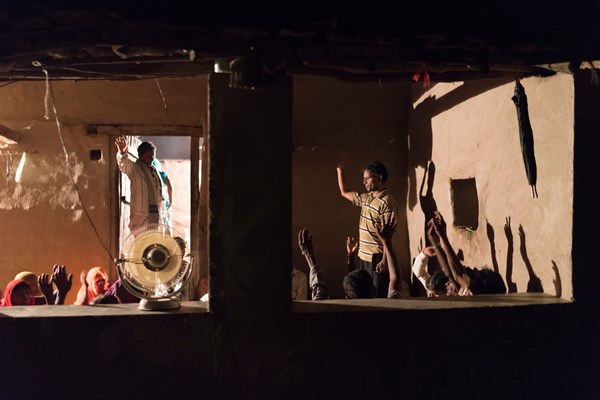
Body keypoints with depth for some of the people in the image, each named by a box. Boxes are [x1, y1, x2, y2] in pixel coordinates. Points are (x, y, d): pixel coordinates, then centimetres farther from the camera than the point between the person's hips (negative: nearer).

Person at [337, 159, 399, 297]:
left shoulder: (387, 203, -15)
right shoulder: (366, 198, 11)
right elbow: (345, 192, 28)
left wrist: (385, 260, -22)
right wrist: (340, 170, 23)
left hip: (377, 259, -9)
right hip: (364, 257, 9)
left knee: (378, 298, -5)